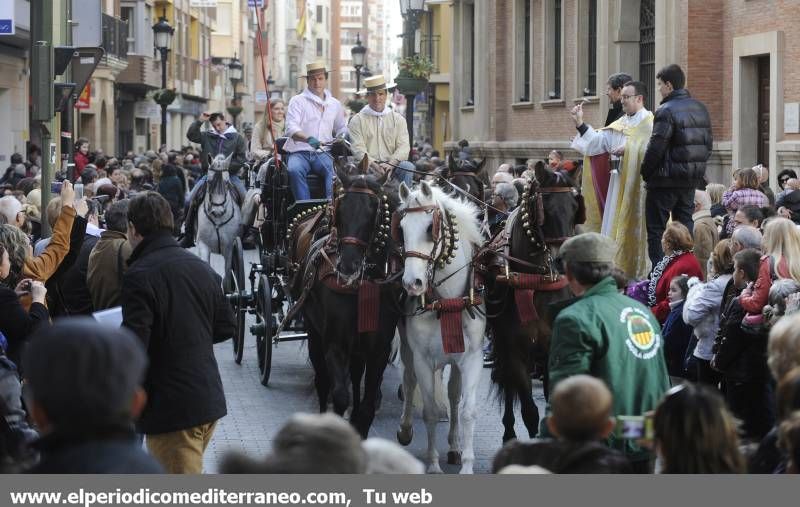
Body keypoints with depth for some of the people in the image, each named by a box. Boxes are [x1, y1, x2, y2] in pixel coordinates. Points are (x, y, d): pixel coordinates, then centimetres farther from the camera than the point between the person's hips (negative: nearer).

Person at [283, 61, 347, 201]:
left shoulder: (335, 104, 19)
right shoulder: (298, 101, 5)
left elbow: (341, 129, 33)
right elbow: (291, 128, -10)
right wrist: (308, 139, -31)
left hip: (323, 153, 2)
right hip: (300, 152, -2)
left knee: (334, 171, -31)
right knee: (294, 170, -35)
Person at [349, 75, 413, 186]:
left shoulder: (398, 119, 15)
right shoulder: (357, 120, 8)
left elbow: (403, 146, 4)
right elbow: (358, 149, -3)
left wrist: (390, 164, -16)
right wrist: (375, 166, -20)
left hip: (392, 165, 2)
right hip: (369, 166, -2)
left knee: (408, 167, -28)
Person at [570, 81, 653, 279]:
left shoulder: (649, 123, -7)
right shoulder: (620, 124, 16)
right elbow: (598, 140, 10)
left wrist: (628, 149, -19)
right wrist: (580, 124, 1)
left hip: (637, 183, -8)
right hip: (619, 181, 8)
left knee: (633, 225, -5)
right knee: (614, 227, 7)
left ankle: (637, 273, 2)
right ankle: (617, 269, 13)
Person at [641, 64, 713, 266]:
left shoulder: (666, 111, -16)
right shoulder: (701, 109, 10)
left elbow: (656, 147, -18)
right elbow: (708, 143, 14)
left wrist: (645, 172, -4)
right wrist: (697, 168, 18)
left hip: (665, 181, -8)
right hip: (692, 180, 8)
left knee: (656, 228, -1)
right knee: (685, 224, 14)